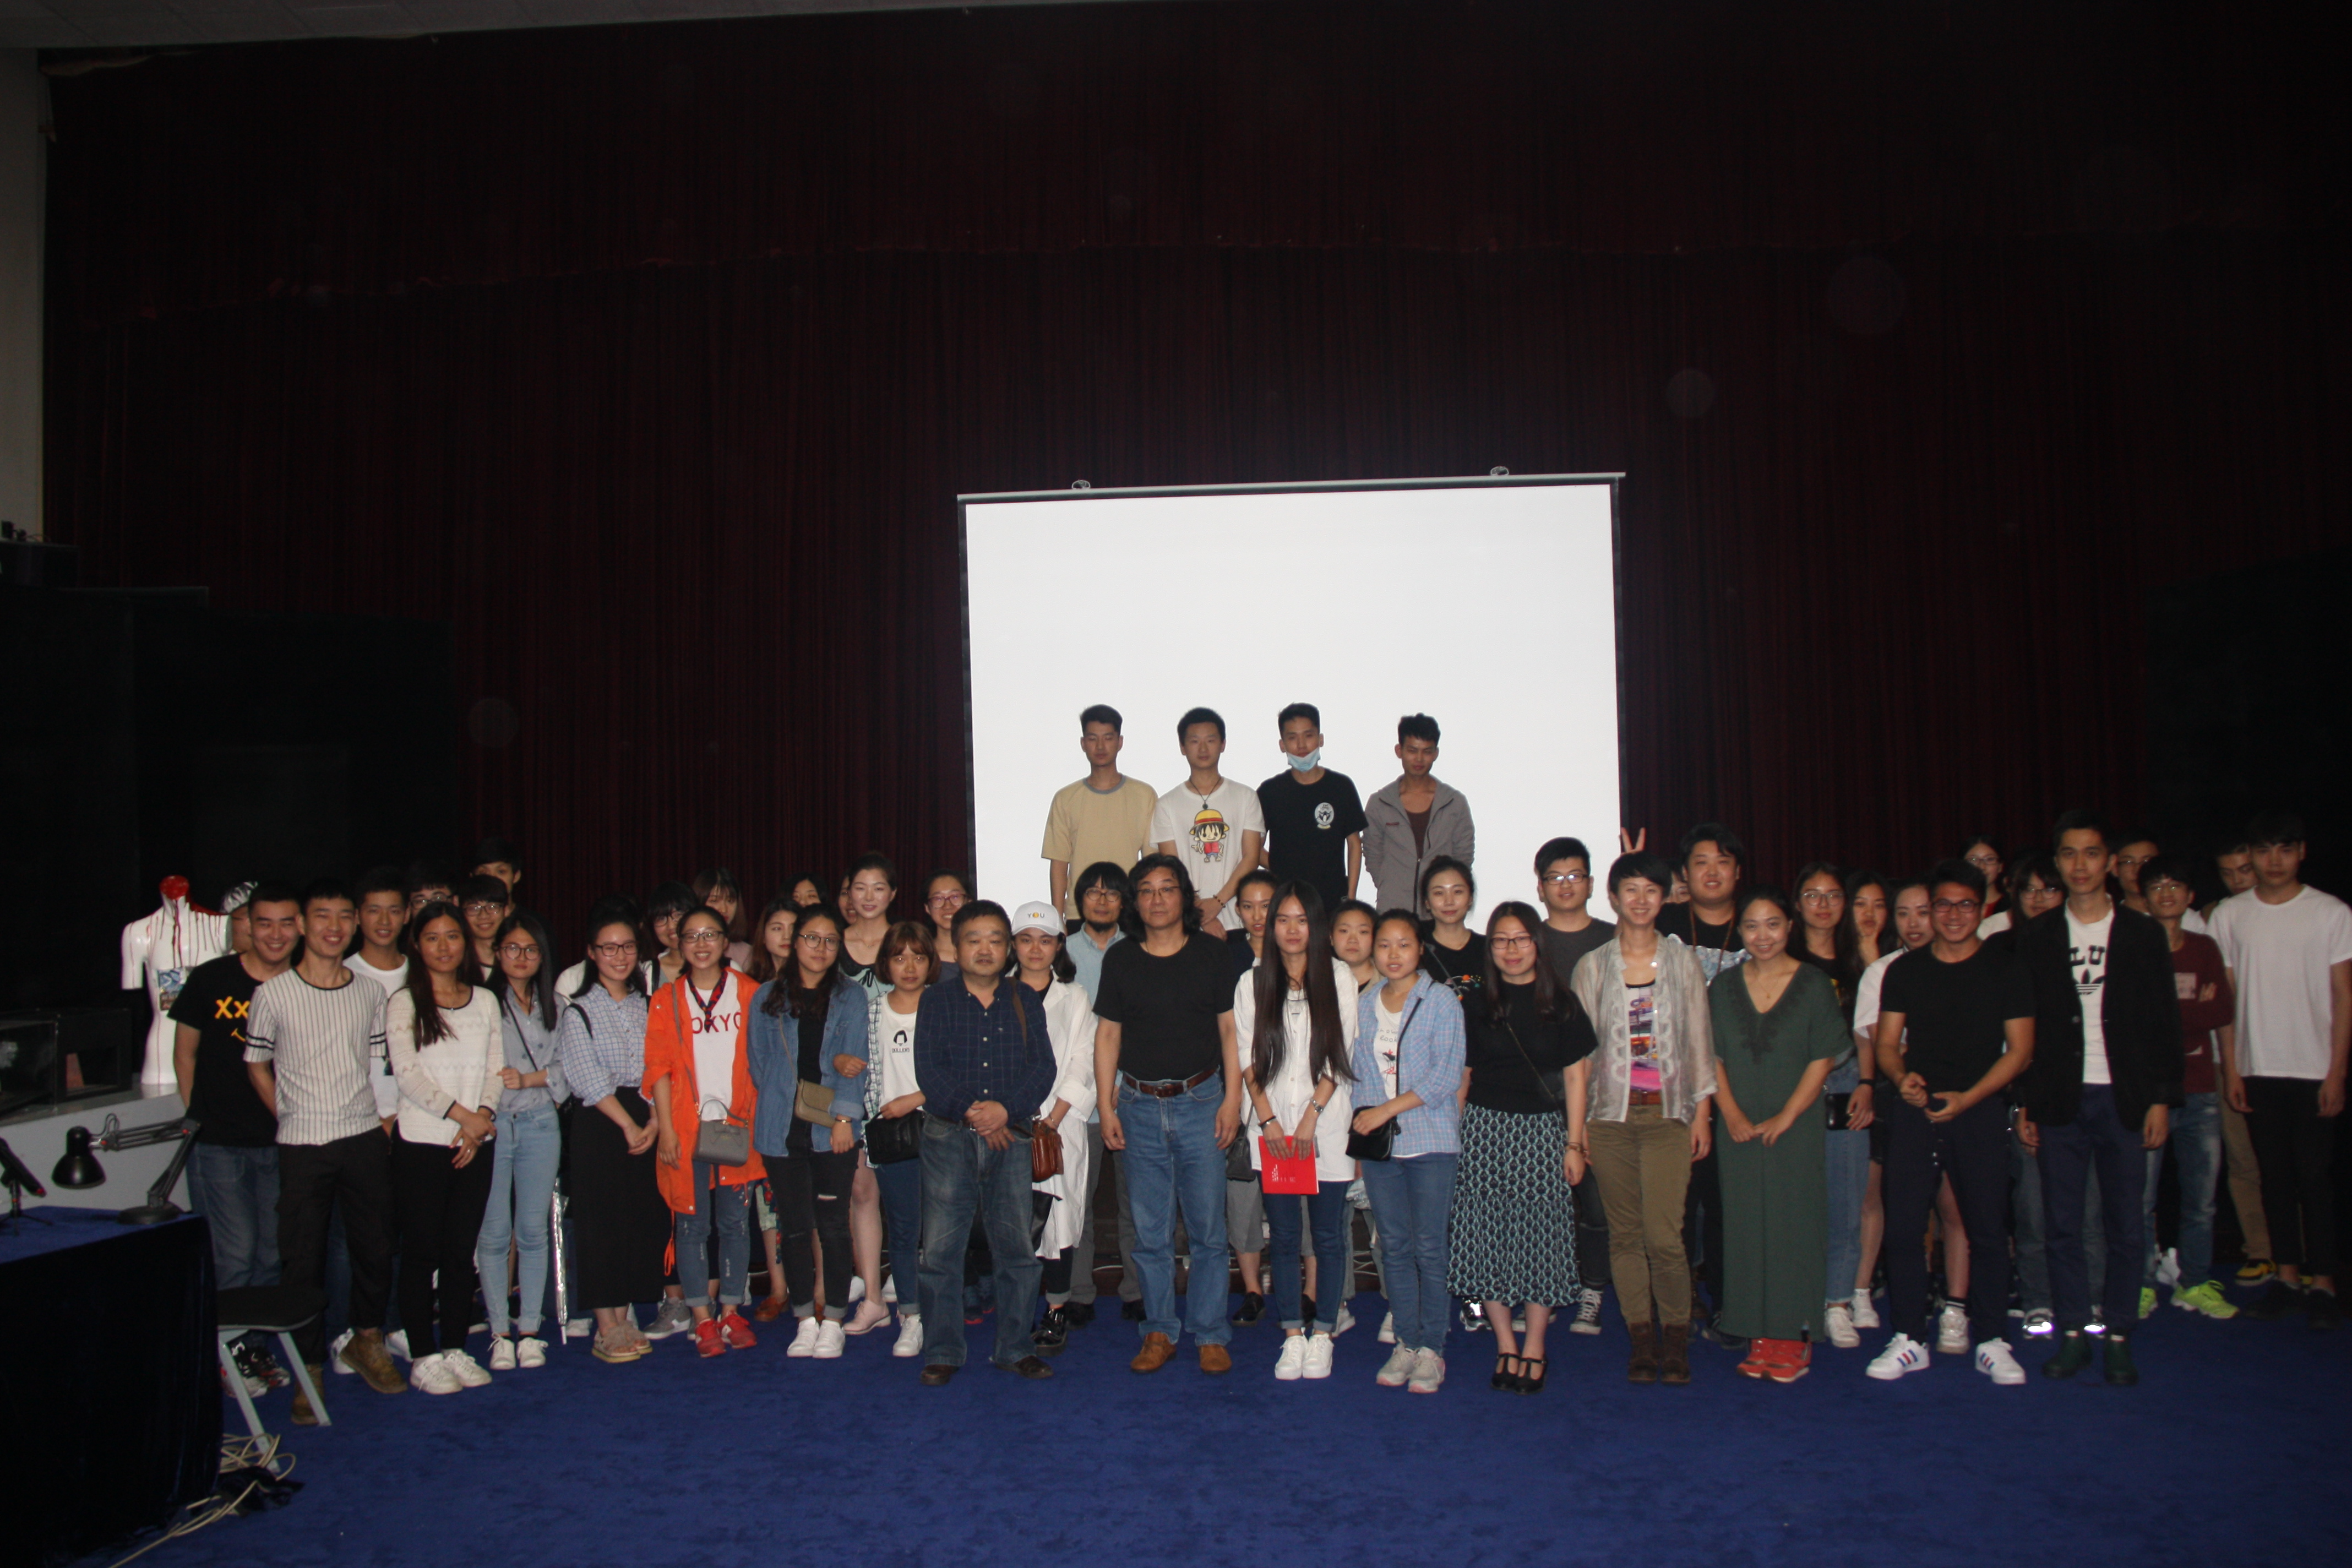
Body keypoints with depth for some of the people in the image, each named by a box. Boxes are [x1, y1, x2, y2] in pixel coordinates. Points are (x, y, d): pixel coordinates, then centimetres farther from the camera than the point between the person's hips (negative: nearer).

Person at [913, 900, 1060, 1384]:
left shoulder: (1025, 1001, 8)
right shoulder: (936, 1001, 5)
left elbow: (1044, 1067, 0)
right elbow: (928, 1070, -4)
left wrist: (1005, 1108, -14)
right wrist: (969, 1111, -15)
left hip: (1010, 1136, 1)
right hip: (949, 1136, -1)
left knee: (1017, 1247, 4)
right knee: (941, 1249, 0)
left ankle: (1015, 1348, 17)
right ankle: (942, 1352, 12)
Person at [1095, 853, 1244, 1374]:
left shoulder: (1211, 953, 3)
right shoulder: (1120, 959, 6)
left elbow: (1230, 1028, 4)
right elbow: (1107, 1035, 8)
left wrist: (1232, 1098, -3)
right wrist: (1107, 1107, 3)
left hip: (1200, 1102, -1)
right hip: (1139, 1106, 1)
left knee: (1208, 1228, 2)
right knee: (1150, 1230, 6)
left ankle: (1211, 1335, 14)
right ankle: (1160, 1332, 19)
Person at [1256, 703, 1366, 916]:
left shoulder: (1341, 786, 5)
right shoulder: (1270, 791, 4)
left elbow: (1354, 844, 9)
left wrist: (1351, 898, 3)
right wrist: (1277, 868, -6)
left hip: (1334, 901, 0)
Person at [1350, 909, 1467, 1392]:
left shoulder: (1440, 1000, -3)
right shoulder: (1363, 1005, 12)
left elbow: (1447, 1075, -10)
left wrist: (1387, 1110, -14)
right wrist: (1359, 1126, 1)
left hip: (1430, 1139, -4)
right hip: (1378, 1144, 4)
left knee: (1429, 1248, -1)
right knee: (1394, 1248, 8)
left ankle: (1431, 1349, 8)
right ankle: (1405, 1343, 18)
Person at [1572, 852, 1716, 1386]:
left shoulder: (1684, 961, 7)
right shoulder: (1592, 966, 6)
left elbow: (1700, 1040, 8)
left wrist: (1703, 1111, 2)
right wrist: (1578, 1119, 1)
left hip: (1668, 1115, -1)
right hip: (1611, 1115, 1)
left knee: (1663, 1234, -9)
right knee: (1625, 1233, 4)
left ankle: (1676, 1336, 8)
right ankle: (1641, 1338, 15)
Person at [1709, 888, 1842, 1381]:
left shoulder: (1814, 984, -1)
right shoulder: (1724, 986, 7)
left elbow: (1822, 1061, -5)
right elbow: (1714, 1058, 5)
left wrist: (1784, 1118, -12)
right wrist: (1732, 1115, -8)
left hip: (1796, 1128, -2)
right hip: (1739, 1130, 3)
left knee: (1794, 1225, 0)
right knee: (1746, 1227, 5)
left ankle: (1795, 1339, 9)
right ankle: (1759, 1339, 13)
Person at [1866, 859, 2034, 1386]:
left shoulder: (2006, 971, 5)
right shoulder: (1904, 970, 10)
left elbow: (2019, 1050, 2)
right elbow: (1886, 1042, 12)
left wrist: (1968, 1097, -10)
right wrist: (1902, 1077, -10)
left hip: (1979, 1110, -1)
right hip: (1914, 1109, 2)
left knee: (1987, 1225, 0)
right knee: (1903, 1222, -1)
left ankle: (1991, 1341, 13)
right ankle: (1908, 1340, 8)